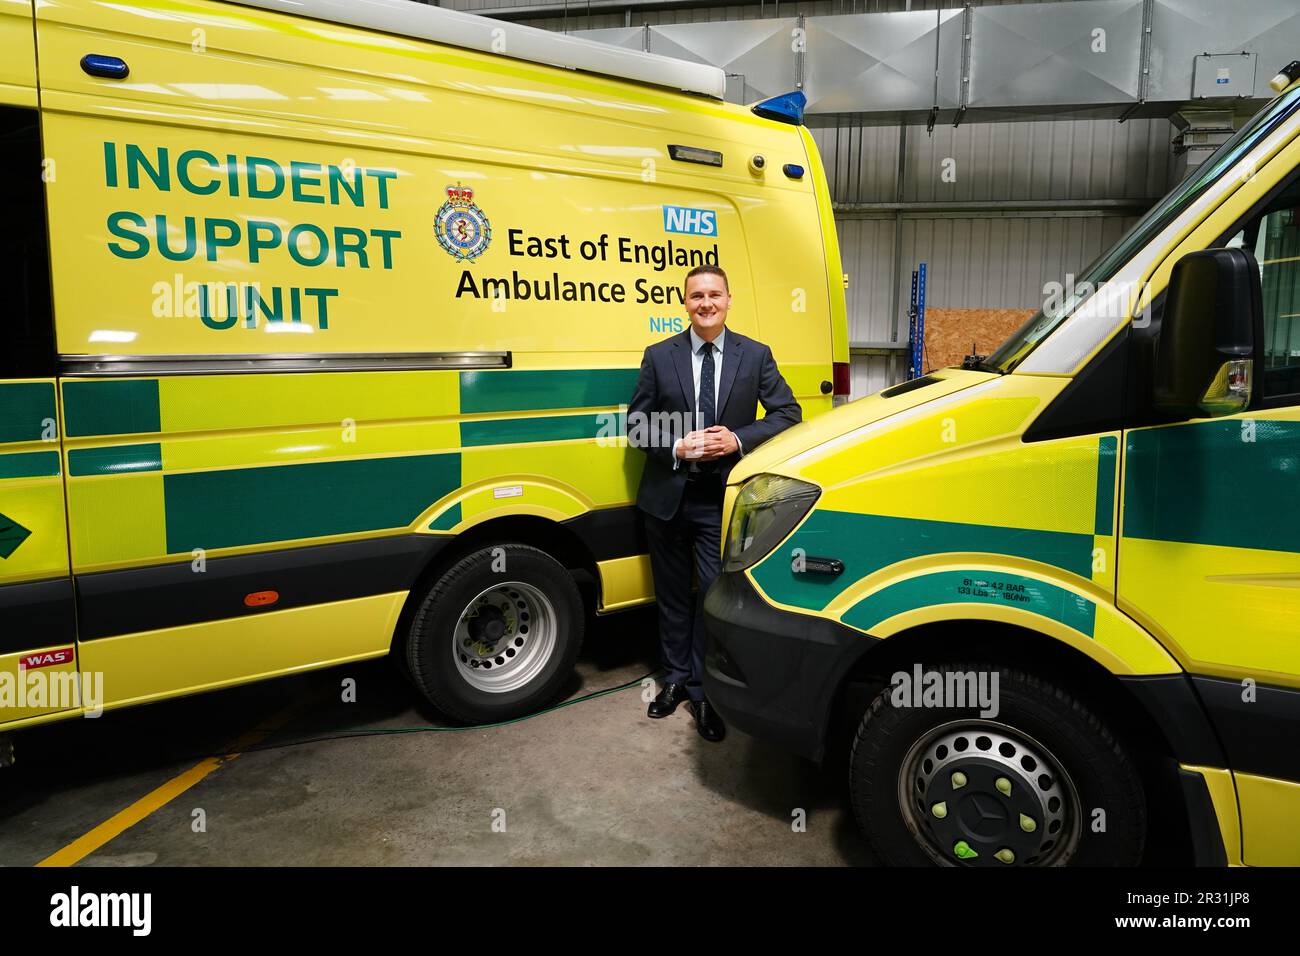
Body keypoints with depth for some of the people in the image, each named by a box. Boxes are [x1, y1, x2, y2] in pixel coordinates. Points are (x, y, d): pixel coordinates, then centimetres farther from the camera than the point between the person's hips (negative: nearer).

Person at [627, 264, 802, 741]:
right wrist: (676, 448, -15)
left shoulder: (756, 355, 1)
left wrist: (738, 440, -14)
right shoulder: (659, 356, 2)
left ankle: (704, 690, 15)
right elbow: (636, 425, 3)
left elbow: (788, 414, 1)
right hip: (667, 497, 2)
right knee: (672, 593, 14)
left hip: (724, 499, -1)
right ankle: (676, 678, 31)